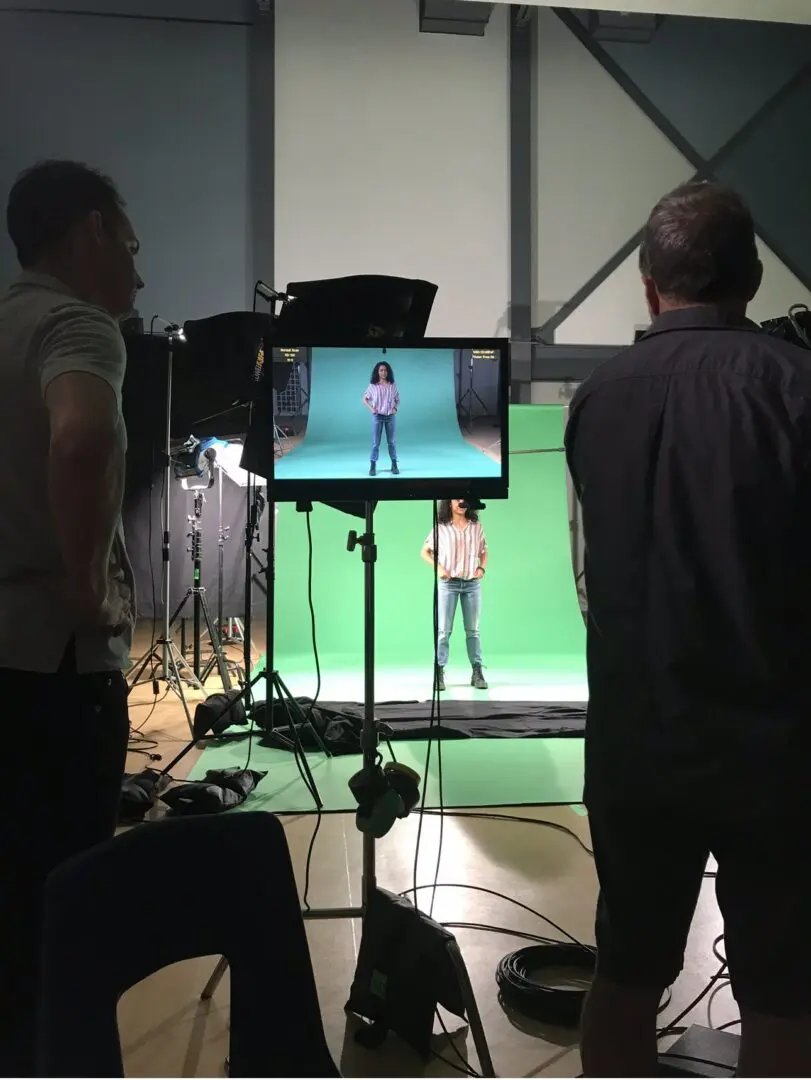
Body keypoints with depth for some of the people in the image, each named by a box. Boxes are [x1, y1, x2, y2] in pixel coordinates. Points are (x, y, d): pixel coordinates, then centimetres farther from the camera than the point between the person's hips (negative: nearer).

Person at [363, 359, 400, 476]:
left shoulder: (393, 385, 1)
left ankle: (394, 465, 14)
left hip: (390, 417, 1)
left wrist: (395, 409, -6)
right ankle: (373, 467, 2)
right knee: (375, 442, -1)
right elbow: (365, 399, 9)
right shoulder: (372, 386, -2)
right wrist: (371, 408, -5)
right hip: (377, 416, -1)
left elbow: (397, 400, 12)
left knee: (391, 441, 7)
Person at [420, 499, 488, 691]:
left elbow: (483, 552, 17)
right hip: (448, 583, -2)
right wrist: (438, 568, -9)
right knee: (443, 630, -1)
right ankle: (439, 673, 2)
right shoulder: (441, 527, 0)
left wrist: (482, 568, -2)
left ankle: (477, 673, 11)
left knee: (473, 630, 7)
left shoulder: (476, 526, 7)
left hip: (472, 583, 2)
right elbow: (425, 552, 5)